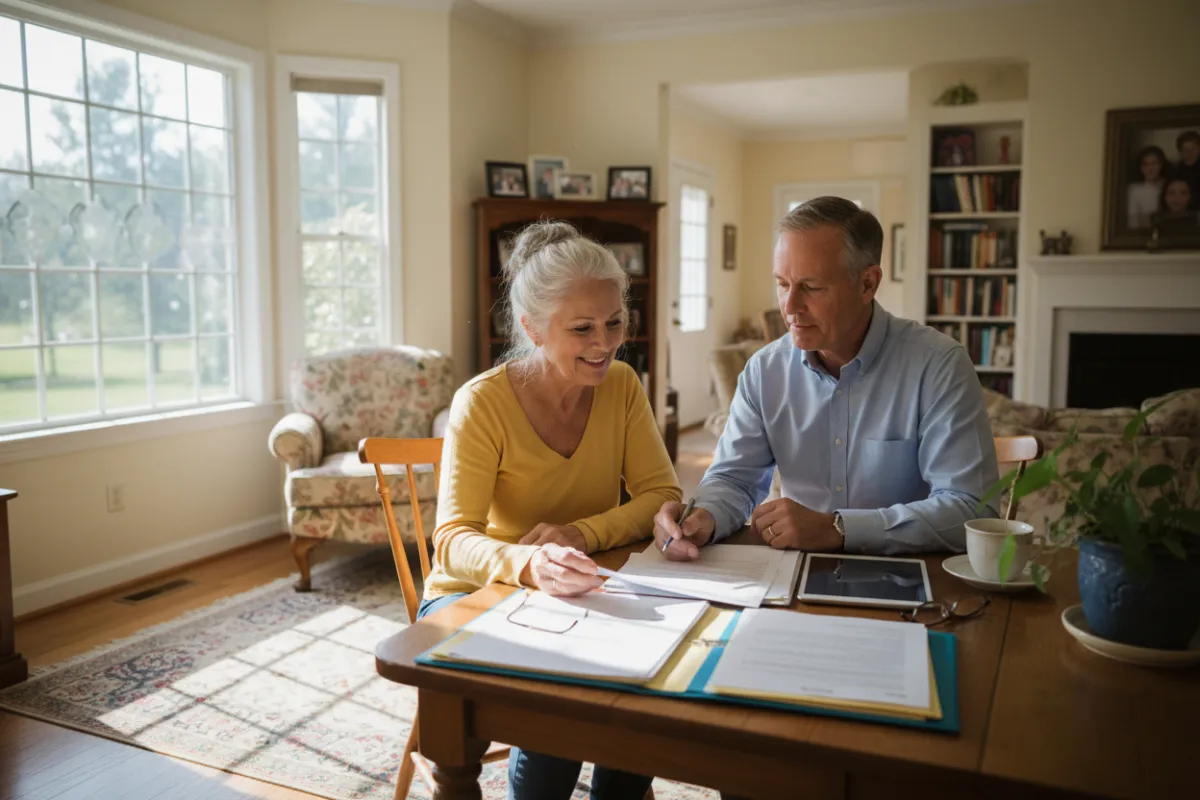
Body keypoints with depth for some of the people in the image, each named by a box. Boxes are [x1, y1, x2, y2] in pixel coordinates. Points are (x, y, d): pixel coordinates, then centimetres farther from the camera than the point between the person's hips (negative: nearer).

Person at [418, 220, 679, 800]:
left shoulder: (621, 386, -5)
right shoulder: (483, 402, -19)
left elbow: (661, 497, -8)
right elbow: (454, 542, -24)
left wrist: (581, 534, -26)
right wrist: (529, 564, -45)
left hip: (576, 595, 4)